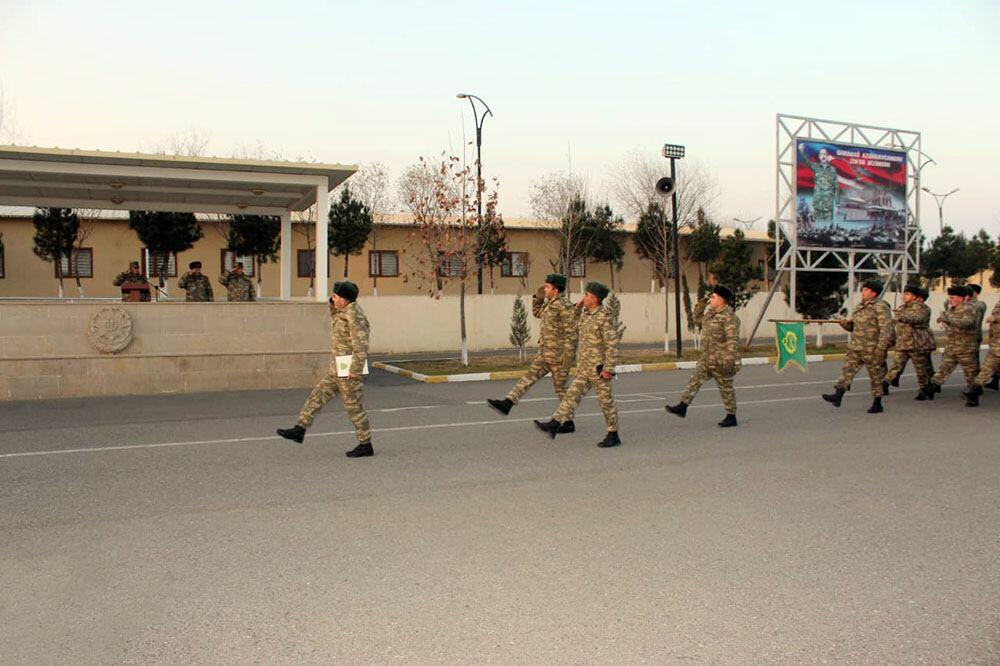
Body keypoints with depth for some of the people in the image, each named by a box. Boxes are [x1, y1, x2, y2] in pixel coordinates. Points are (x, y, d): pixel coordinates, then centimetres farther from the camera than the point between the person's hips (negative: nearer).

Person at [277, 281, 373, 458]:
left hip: (349, 368, -10)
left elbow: (361, 345, -24)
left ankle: (366, 445, 9)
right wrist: (334, 304, 13)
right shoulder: (347, 311, 11)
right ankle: (300, 431, 13)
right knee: (318, 395, 10)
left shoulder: (354, 315, -19)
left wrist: (355, 370, -25)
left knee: (353, 407, -1)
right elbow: (336, 318, 32)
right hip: (339, 369, 10)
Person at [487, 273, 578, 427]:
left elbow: (571, 332, -20)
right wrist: (538, 297, 12)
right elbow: (537, 313, 29)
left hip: (559, 355, -9)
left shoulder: (565, 306, -17)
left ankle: (568, 423, 12)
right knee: (529, 377, 3)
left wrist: (567, 357, -22)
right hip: (546, 354, 9)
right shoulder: (550, 303, 10)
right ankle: (507, 404, 1)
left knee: (560, 387, 1)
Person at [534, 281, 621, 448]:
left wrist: (609, 369, -21)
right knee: (572, 395, -1)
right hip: (584, 368, 8)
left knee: (606, 401, 1)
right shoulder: (586, 315, 10)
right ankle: (554, 425, -7)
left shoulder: (604, 317, -14)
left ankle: (613, 435, 12)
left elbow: (612, 345, -18)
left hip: (599, 368, -8)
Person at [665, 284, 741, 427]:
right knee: (695, 380, 2)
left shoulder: (729, 317, -17)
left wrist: (730, 360, -26)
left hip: (721, 360, -9)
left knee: (726, 388, 2)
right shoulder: (711, 314, 12)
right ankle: (682, 407, 2)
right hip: (707, 359, 9)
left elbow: (733, 340, -22)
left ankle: (731, 417, 13)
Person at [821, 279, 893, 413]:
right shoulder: (859, 307, 15)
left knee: (876, 375, 2)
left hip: (872, 348, -8)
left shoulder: (880, 307, -10)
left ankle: (877, 404, 10)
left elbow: (886, 328, -16)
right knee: (848, 369, -3)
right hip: (856, 347, 8)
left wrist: (881, 347, -23)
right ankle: (838, 395, -8)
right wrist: (845, 323, -2)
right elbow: (852, 326, 21)